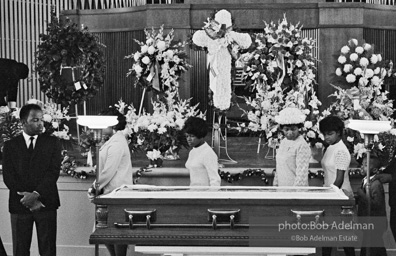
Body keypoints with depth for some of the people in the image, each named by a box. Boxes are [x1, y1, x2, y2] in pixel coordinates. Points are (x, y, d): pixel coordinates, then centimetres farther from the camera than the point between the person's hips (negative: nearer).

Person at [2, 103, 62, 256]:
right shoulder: (10, 145, 8)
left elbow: (54, 172, -3)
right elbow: (8, 177, 0)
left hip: (45, 203, -1)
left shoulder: (52, 142, 7)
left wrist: (36, 194, -15)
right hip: (20, 204, 1)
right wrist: (27, 197, -12)